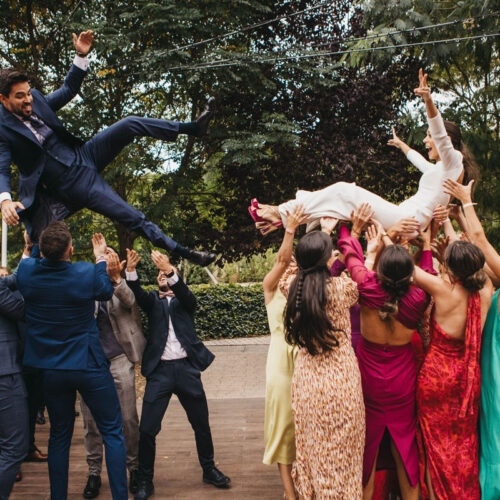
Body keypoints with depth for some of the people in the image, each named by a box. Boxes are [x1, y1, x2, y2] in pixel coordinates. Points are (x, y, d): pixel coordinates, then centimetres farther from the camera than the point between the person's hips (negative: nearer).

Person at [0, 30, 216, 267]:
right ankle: (183, 252, -5)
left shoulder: (35, 99, 4)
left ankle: (194, 127, -4)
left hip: (83, 154, 6)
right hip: (71, 183, -6)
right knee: (134, 218, -12)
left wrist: (81, 55, 5)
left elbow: (68, 90, 16)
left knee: (131, 124, -14)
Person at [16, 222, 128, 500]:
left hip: (50, 370, 4)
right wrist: (101, 258, 17)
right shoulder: (86, 273, -17)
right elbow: (107, 292, 6)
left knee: (59, 436, 17)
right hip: (88, 366, -4)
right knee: (113, 433, 7)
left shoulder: (26, 271, -10)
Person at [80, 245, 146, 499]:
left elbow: (130, 302, -19)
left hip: (119, 359, -1)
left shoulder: (123, 287, 3)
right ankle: (94, 472, 21)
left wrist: (115, 278, -36)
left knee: (128, 418, 2)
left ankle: (134, 467, 19)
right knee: (91, 421, 6)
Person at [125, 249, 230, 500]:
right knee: (147, 429, -3)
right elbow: (138, 294, -9)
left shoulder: (184, 301, 11)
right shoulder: (153, 300, 12)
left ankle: (209, 470, 30)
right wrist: (131, 270, -29)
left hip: (186, 368, 0)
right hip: (159, 370, 0)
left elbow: (186, 295, -13)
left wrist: (170, 270, -30)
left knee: (201, 424, 11)